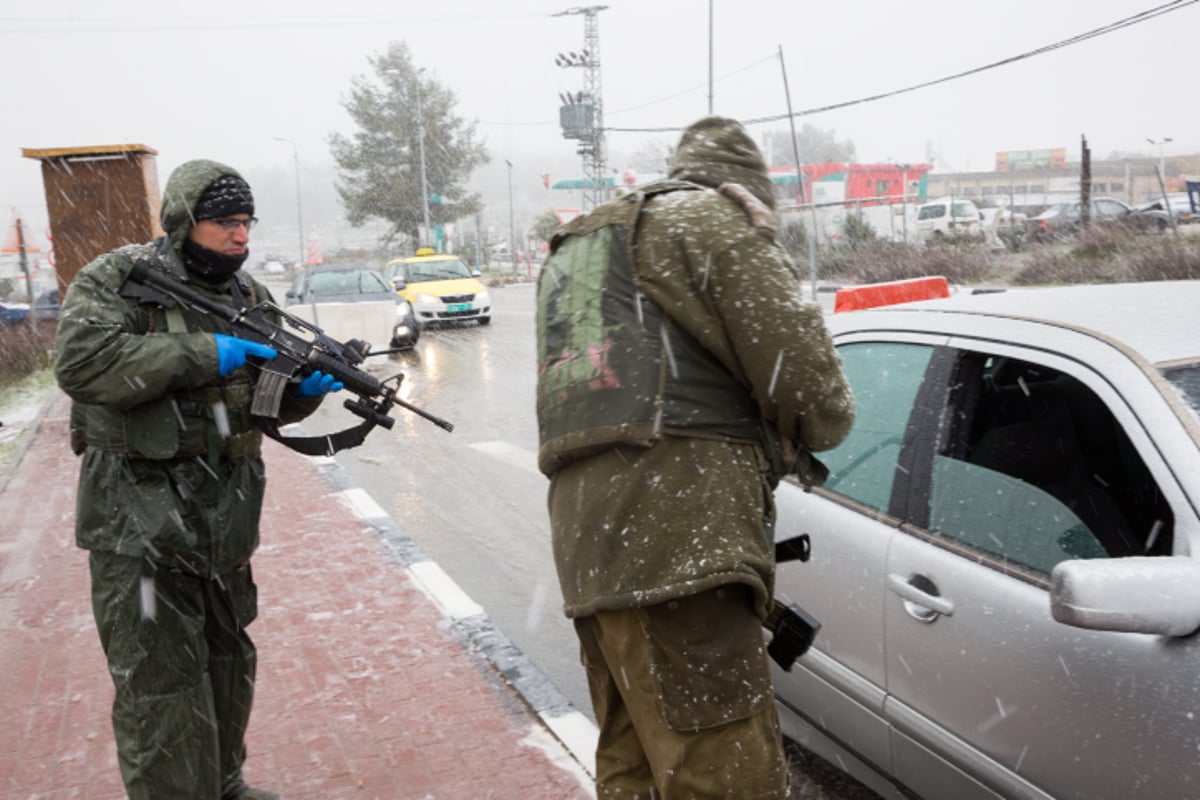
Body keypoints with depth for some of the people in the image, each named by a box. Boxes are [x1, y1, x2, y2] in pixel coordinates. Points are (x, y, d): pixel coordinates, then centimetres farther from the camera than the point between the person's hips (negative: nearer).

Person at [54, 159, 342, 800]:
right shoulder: (117, 280, -9)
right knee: (160, 684, -3)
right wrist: (205, 355, -26)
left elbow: (270, 403, 10)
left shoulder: (249, 296, 9)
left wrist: (307, 385, -13)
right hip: (141, 521, -6)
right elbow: (82, 363, -26)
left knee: (227, 663, 19)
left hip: (226, 515, 7)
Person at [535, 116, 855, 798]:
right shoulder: (718, 218, 4)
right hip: (678, 535, -9)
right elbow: (804, 376, -6)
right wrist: (821, 425, 16)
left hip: (586, 537, 9)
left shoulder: (582, 246, 29)